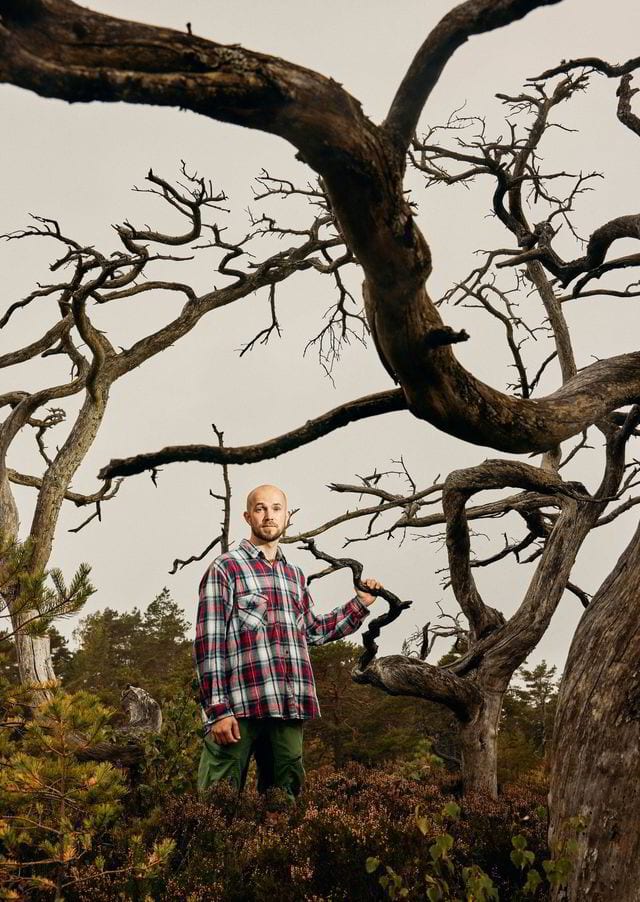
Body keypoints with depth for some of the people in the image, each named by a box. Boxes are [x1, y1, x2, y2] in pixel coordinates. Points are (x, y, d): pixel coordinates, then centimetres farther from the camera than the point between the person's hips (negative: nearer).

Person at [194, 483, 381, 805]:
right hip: (239, 706, -6)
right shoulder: (225, 568, 1)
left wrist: (359, 605, 20)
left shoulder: (295, 575, 20)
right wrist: (217, 709, -14)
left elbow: (314, 631, 27)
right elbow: (209, 642, -6)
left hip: (289, 707, 6)